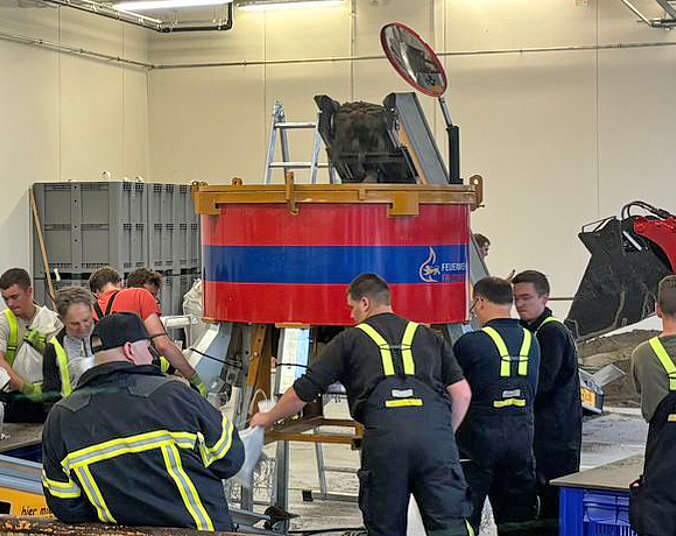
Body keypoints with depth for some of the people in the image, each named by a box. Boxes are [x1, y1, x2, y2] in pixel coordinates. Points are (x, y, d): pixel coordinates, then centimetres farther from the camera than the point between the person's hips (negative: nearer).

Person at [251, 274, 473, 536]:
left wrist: (268, 419, 37)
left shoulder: (350, 339, 19)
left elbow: (302, 393, 20)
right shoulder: (428, 336, 25)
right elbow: (462, 393, 16)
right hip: (434, 426, 2)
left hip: (383, 433, -1)